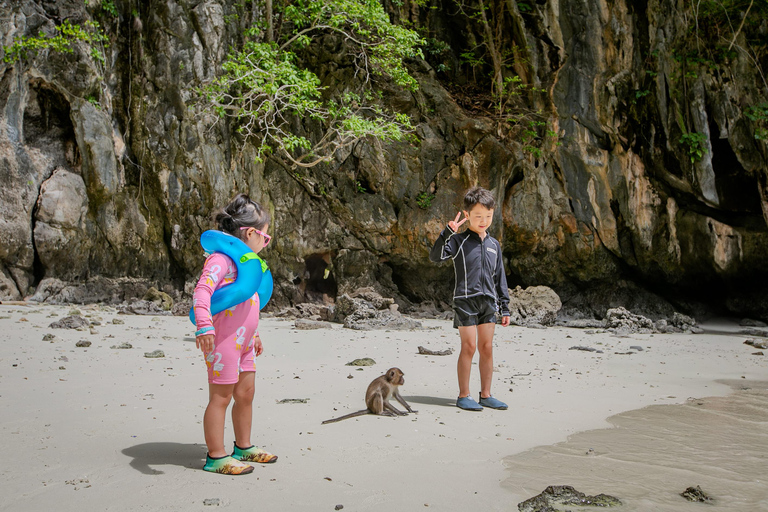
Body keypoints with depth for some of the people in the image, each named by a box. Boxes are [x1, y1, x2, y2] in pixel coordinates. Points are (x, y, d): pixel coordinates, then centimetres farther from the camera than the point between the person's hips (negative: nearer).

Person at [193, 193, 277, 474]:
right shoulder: (221, 259, -15)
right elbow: (202, 290, -29)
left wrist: (254, 334, 33)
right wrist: (204, 325, -43)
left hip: (243, 342, 10)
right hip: (224, 339, -10)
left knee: (246, 393, 16)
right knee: (221, 397, -1)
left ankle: (243, 447, 32)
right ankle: (216, 457, 10)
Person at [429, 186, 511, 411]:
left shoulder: (494, 245, 13)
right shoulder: (459, 240, -3)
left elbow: (499, 278, 16)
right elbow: (435, 256, -18)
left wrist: (505, 308, 14)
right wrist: (448, 232, -27)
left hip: (488, 300, 5)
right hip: (465, 299, -5)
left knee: (487, 347, 6)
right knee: (469, 346, -5)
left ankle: (486, 395, 15)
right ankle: (463, 396, 5)